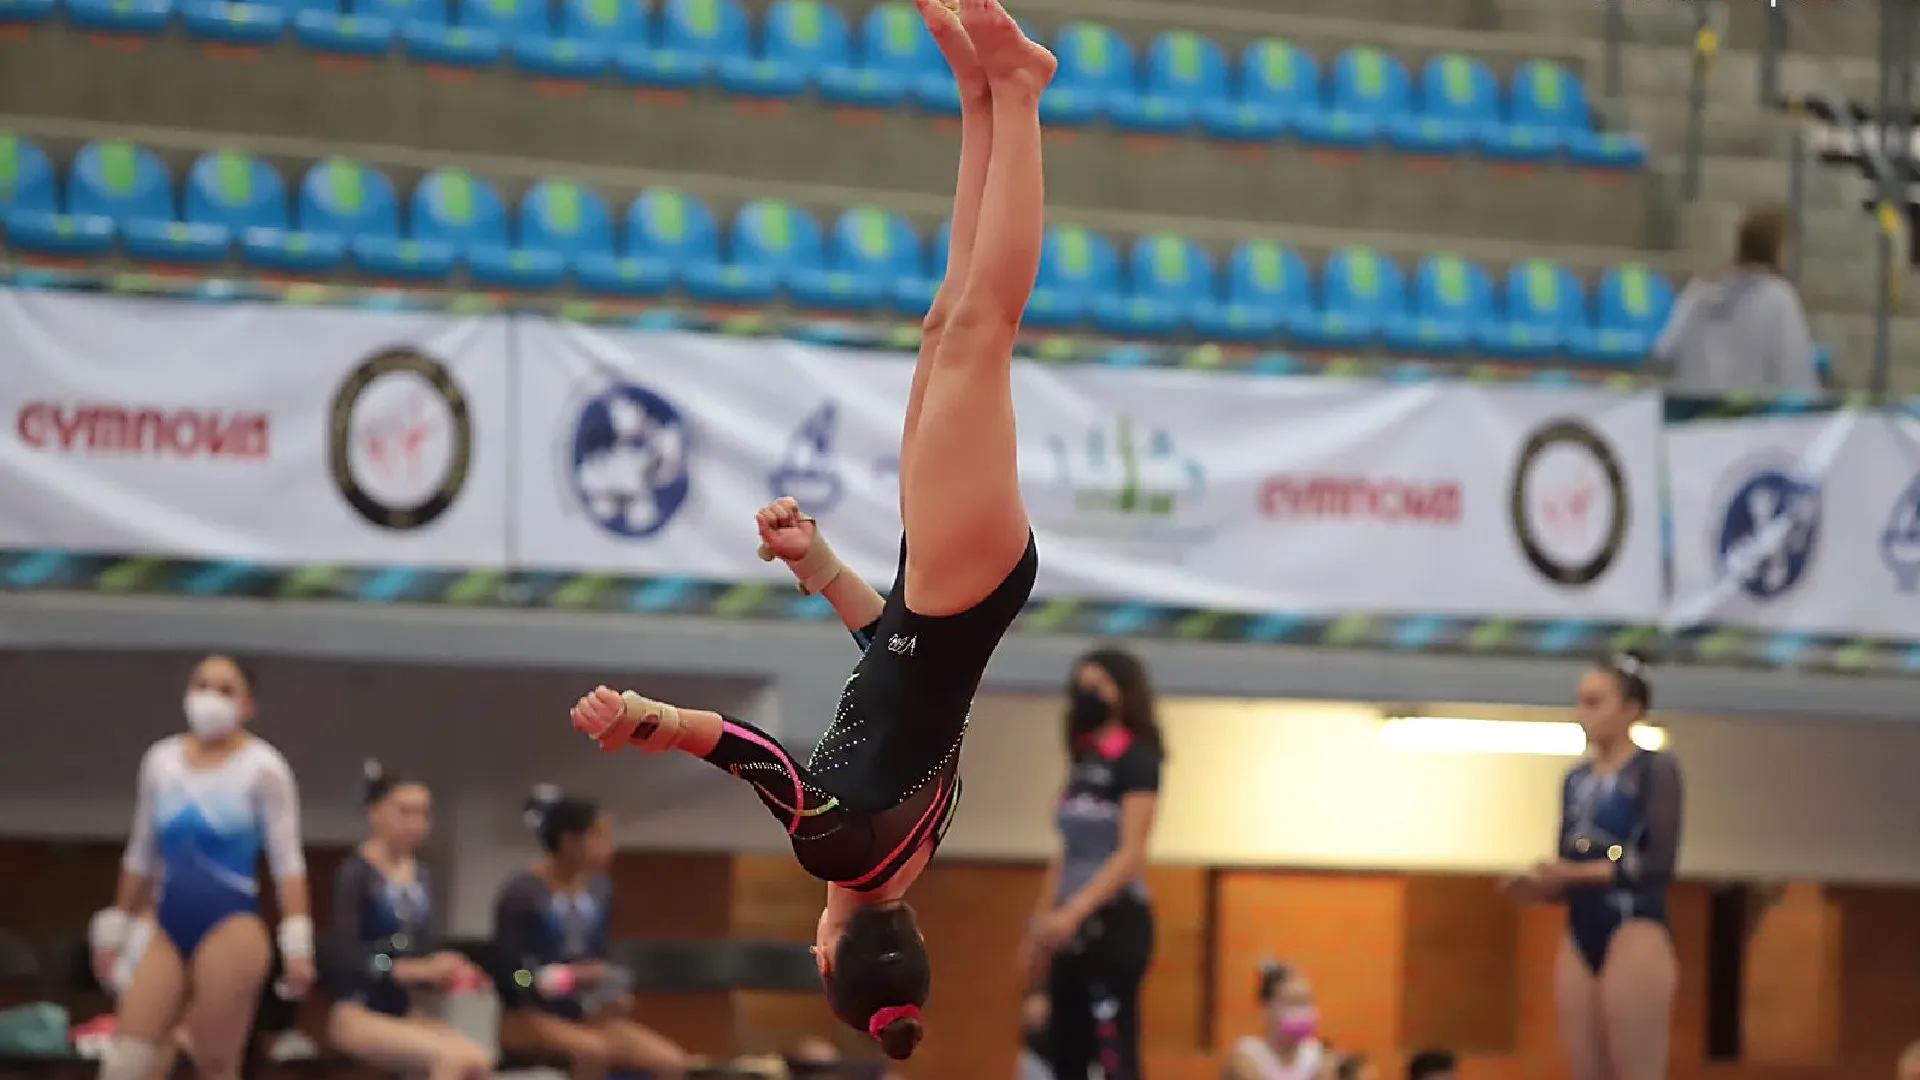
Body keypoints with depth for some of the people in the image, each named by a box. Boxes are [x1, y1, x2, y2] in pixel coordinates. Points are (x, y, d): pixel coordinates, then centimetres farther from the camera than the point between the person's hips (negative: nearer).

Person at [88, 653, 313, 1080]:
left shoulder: (262, 768, -4)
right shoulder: (160, 761, 11)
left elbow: (287, 860, -6)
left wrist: (297, 943, -14)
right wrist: (115, 926, 20)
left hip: (231, 930, -5)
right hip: (170, 932, 5)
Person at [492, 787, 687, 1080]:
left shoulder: (599, 890, 7)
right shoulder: (521, 894, -13)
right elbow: (508, 976, -16)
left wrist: (609, 997, -6)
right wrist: (571, 976, -26)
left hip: (583, 1017, 7)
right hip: (528, 1017, -7)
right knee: (593, 1051, -37)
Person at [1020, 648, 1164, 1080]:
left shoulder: (1137, 760, -7)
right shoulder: (1082, 764, 16)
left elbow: (1132, 854, -16)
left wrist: (1074, 911, -24)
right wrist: (1040, 925, 15)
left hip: (1117, 922, -8)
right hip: (1076, 929, 8)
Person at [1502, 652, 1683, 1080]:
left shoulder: (1656, 769, -2)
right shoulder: (1576, 780, 17)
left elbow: (1660, 863, -13)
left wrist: (1582, 872, -19)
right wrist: (1538, 886, -5)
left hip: (1636, 931, -7)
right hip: (1581, 935, 7)